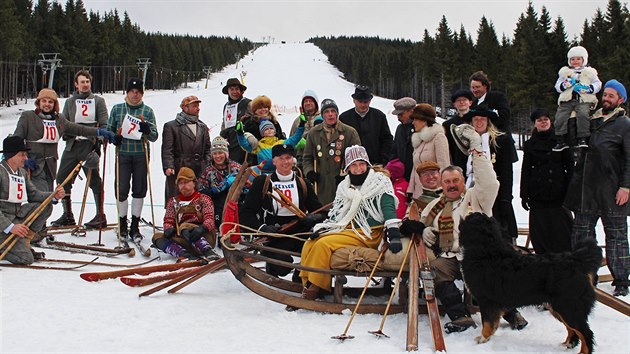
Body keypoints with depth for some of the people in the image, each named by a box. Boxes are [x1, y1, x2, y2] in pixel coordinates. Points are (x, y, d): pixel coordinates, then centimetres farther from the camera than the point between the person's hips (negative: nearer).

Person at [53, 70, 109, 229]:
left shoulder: (98, 101, 5)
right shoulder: (70, 102, 13)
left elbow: (104, 124, 1)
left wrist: (98, 141, -11)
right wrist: (68, 136, -5)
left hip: (90, 145, -4)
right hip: (72, 145, 4)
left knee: (94, 180, -4)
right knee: (62, 178, 4)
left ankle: (101, 216, 4)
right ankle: (67, 215, 16)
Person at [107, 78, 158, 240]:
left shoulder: (147, 111, 7)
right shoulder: (117, 109, 9)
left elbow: (154, 137, 3)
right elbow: (109, 130, 16)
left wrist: (147, 130, -18)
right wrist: (114, 137, -6)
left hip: (141, 155, 0)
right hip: (123, 154, 0)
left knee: (139, 190, 3)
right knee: (121, 189, -4)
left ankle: (135, 226, 13)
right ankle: (122, 225, 12)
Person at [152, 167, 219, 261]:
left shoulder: (204, 199, 11)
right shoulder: (173, 201, 23)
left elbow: (209, 218, -4)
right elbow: (168, 220, 14)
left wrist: (203, 228, -29)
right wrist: (168, 229, -13)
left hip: (205, 236, -4)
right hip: (181, 238, 4)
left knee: (184, 226, -31)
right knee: (157, 236, -18)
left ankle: (208, 252, -49)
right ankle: (183, 254, -45)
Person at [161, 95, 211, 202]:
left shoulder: (203, 127, 20)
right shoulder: (171, 126, 5)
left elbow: (208, 149, 18)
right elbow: (167, 150, -3)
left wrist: (208, 166, 4)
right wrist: (168, 167, -16)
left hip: (200, 172, 4)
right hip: (178, 172, -4)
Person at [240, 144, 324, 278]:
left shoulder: (303, 184, 12)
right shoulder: (262, 182, 2)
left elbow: (319, 211, 9)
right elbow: (245, 213, 0)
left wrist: (314, 217, -15)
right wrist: (262, 227, -17)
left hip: (299, 232, 3)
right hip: (273, 236, -3)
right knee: (282, 267, -31)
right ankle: (271, 263, 10)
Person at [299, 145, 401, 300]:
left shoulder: (380, 181, -1)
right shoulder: (344, 186, 18)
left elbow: (388, 208, -12)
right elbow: (335, 214, 21)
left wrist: (394, 235, -24)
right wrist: (321, 229, 4)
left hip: (366, 235, -7)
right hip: (344, 229, 7)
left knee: (323, 244, -25)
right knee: (309, 245, -12)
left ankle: (314, 289, -21)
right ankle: (307, 285, -11)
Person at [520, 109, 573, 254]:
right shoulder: (530, 144, 10)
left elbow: (570, 166, 5)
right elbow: (525, 171, 9)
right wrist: (524, 195, 2)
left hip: (558, 192, -1)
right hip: (538, 192, 1)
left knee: (561, 228, -4)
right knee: (540, 230, 0)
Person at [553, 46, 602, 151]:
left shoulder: (590, 72, 15)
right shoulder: (564, 72, 19)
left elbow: (597, 85, 7)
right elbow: (557, 86, 14)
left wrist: (587, 88, -12)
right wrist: (565, 84, -8)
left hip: (584, 100, -2)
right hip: (567, 100, 2)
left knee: (583, 115, -29)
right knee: (560, 117, -16)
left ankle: (583, 139, -23)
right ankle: (561, 141, -7)